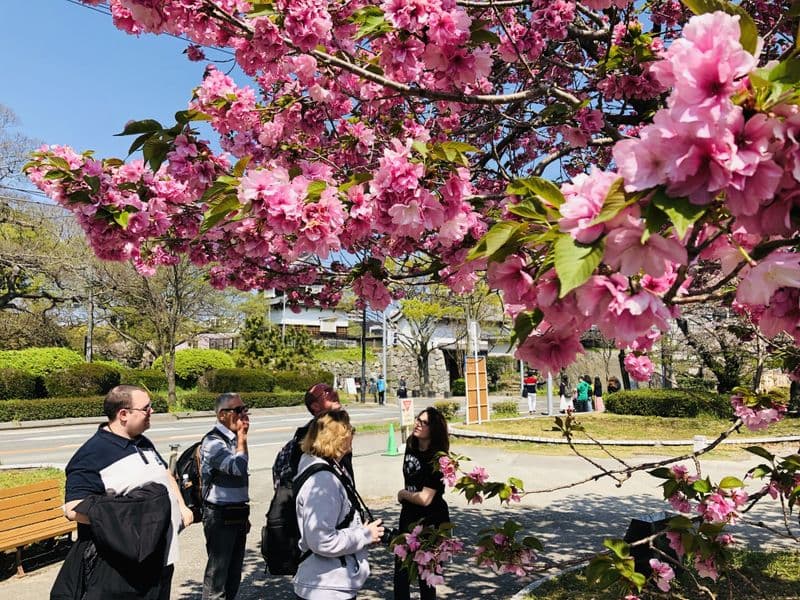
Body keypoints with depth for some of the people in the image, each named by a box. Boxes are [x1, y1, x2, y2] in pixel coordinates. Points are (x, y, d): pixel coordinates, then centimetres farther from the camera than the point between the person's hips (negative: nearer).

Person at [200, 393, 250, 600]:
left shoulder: (233, 439, 8)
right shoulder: (213, 442, -17)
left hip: (237, 514, 8)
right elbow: (238, 467, -31)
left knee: (234, 571, 18)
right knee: (218, 570, 1)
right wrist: (242, 437, -19)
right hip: (220, 516, -8)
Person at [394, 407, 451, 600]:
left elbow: (424, 498, -25)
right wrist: (405, 496, -1)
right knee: (401, 566, 19)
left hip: (431, 521, -7)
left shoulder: (436, 459, -24)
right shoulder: (411, 445, -3)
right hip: (409, 515, 7)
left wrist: (403, 494, -9)